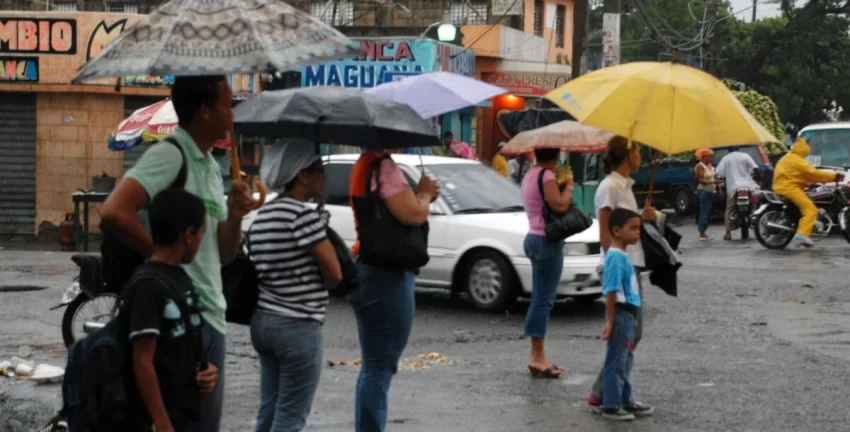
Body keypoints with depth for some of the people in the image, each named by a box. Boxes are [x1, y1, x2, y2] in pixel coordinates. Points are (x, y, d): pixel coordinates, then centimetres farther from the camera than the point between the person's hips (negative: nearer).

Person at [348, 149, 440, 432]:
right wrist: (425, 194, -5)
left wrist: (423, 196, 7)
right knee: (379, 368, -7)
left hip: (373, 271, 11)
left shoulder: (367, 163, 15)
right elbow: (413, 214, -25)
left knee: (375, 367, 17)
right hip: (385, 275, -11)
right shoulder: (383, 166, -17)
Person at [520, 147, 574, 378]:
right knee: (544, 300, -7)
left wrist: (559, 185, 10)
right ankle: (538, 357, -6)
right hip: (547, 241, -10)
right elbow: (560, 205, -21)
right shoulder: (546, 175, -15)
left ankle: (537, 356, 15)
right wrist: (568, 186, -6)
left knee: (539, 299, 12)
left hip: (534, 238, 10)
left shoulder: (530, 174, 14)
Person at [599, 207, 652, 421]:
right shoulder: (616, 257, -19)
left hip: (627, 315, 10)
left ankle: (627, 402, 25)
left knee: (626, 362, 17)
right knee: (616, 362, -4)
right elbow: (611, 291, -21)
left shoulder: (622, 255, 12)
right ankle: (611, 407, 2)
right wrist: (610, 321, -21)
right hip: (620, 314, -10)